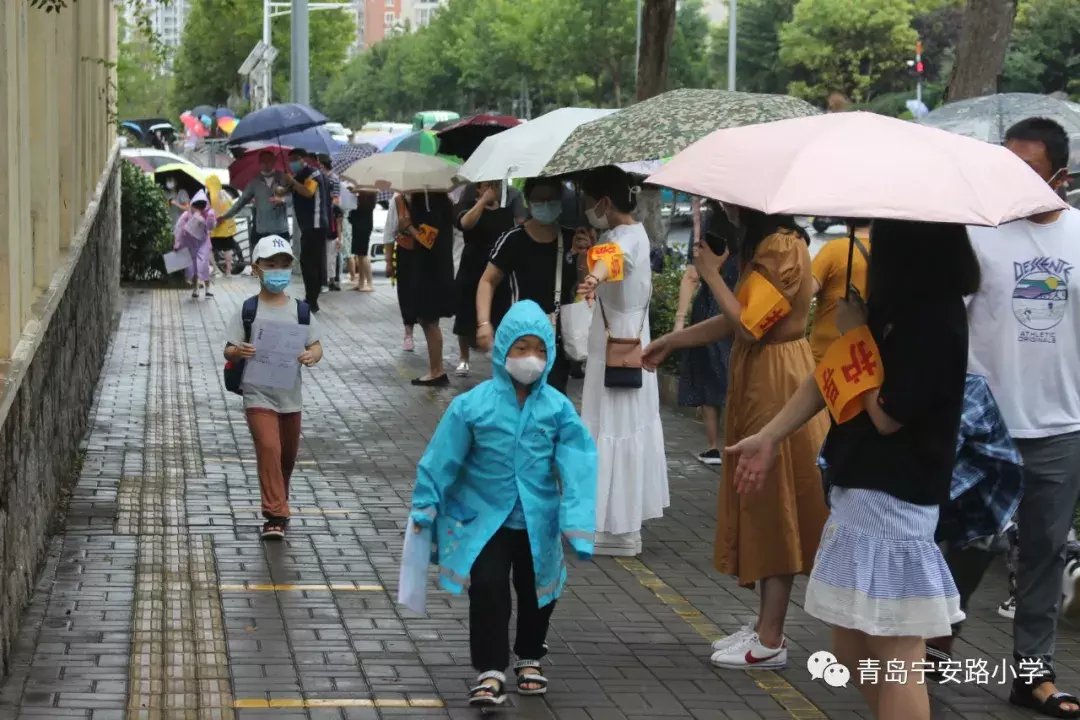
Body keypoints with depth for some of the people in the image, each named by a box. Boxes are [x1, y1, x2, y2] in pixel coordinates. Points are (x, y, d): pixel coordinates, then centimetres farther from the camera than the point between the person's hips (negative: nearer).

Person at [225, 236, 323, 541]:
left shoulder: (300, 310, 2)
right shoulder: (248, 311, -5)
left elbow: (316, 344, 5)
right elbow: (229, 350, -4)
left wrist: (313, 355, -18)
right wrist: (238, 352, -28)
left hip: (290, 395, 4)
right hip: (258, 395, -3)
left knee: (288, 455, 15)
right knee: (269, 448, -19)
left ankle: (278, 504, 39)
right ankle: (276, 514, -16)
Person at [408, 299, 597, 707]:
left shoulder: (558, 409, -10)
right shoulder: (474, 405, -13)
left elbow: (576, 467, -10)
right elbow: (442, 458, -5)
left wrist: (578, 524, -16)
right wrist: (425, 508, 0)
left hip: (538, 522, 2)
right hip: (485, 519, -2)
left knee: (537, 594, 14)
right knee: (488, 589, -9)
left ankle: (529, 660, 37)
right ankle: (490, 672, 0)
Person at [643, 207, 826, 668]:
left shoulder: (782, 248, -18)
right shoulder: (765, 245, 14)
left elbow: (748, 324, -23)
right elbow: (736, 320, 17)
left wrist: (712, 275, -12)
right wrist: (671, 342, 19)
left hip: (776, 386, -10)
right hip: (757, 380, 10)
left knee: (774, 508, -4)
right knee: (762, 507, 13)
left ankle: (770, 642, 2)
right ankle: (765, 625, 20)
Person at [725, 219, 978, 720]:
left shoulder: (937, 321, -20)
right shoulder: (896, 301, 8)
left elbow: (886, 413, -18)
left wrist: (857, 339, -8)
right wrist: (769, 437, 15)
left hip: (891, 498, -10)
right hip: (861, 489, 10)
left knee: (894, 646, -6)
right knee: (852, 644, 17)